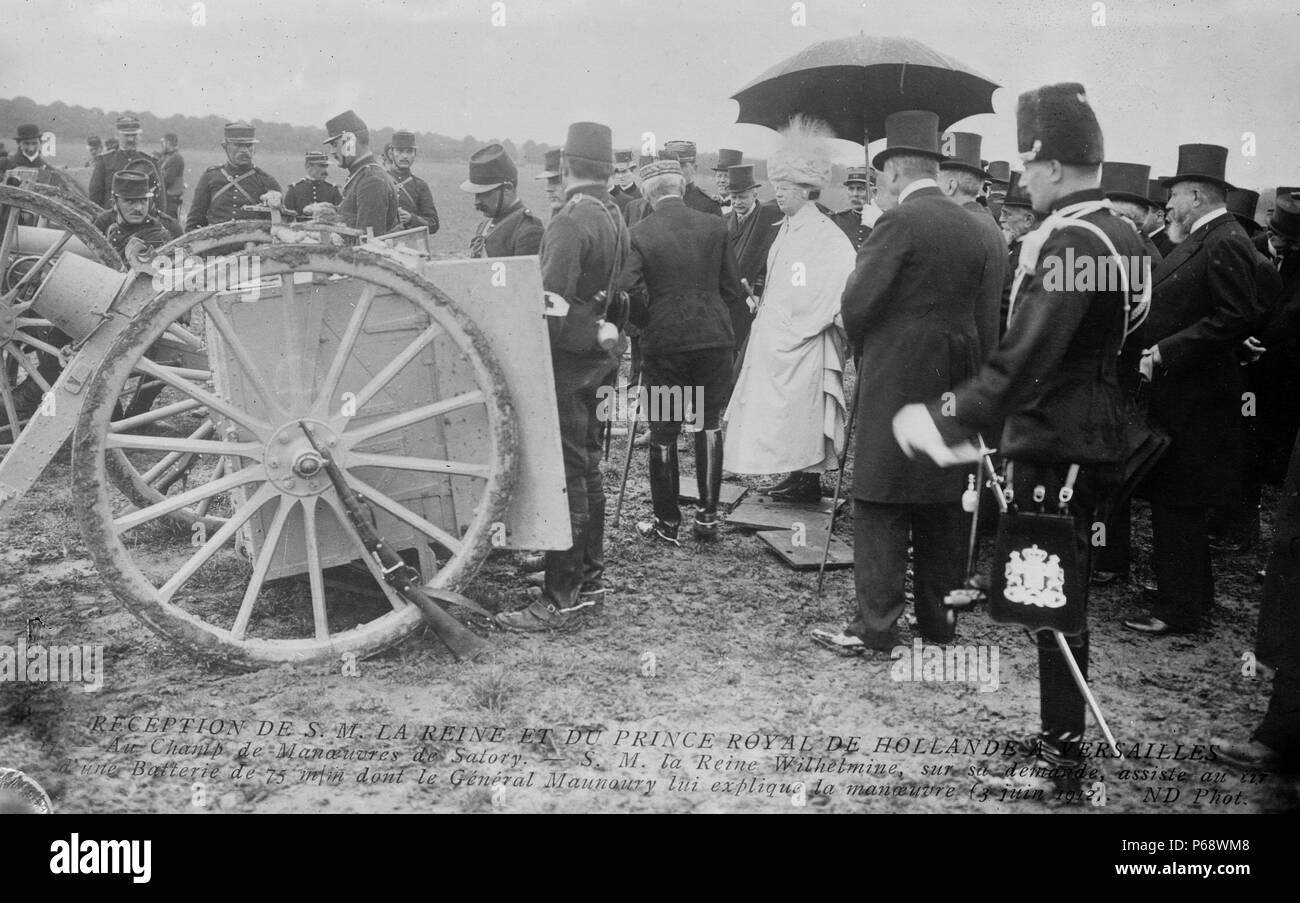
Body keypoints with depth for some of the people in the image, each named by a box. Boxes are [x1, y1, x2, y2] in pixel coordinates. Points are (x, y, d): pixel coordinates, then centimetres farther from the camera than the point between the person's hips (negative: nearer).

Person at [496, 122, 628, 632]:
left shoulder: (572, 222, -17)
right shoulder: (616, 220, 11)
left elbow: (551, 301, -22)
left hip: (566, 361, -9)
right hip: (597, 360, 9)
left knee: (567, 478, -6)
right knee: (587, 470, 17)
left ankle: (559, 599, -1)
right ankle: (589, 576, 28)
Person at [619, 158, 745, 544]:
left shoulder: (638, 234, -6)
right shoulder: (714, 226, -1)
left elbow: (629, 290, -13)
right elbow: (732, 289, 1)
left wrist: (645, 321, 5)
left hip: (663, 343, -2)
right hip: (714, 338, 2)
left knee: (663, 433, 9)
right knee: (709, 426, 14)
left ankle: (667, 522, 16)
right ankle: (708, 515, 15)